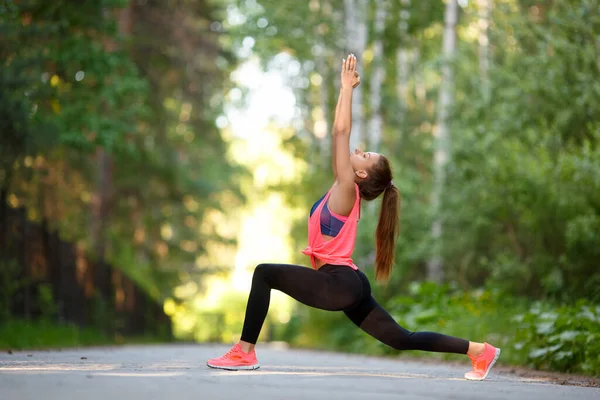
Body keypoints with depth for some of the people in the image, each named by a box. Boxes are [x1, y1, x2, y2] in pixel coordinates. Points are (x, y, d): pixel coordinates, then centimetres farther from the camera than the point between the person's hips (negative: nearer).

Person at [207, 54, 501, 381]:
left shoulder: (347, 190, -8)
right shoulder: (343, 190, 14)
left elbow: (341, 131, -11)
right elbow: (340, 134, 19)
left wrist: (347, 87, -6)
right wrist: (345, 89, 23)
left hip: (339, 284, -10)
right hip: (347, 285, 10)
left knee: (265, 273, -13)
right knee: (402, 339, 11)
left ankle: (245, 352, -14)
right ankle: (479, 350, 11)